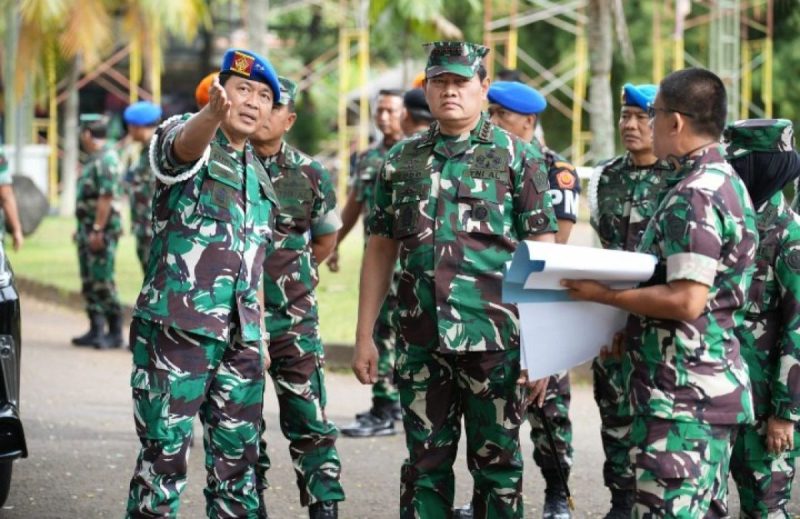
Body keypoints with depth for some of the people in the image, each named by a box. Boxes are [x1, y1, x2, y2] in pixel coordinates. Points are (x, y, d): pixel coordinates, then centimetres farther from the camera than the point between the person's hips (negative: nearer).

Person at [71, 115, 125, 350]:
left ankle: (115, 333, -4)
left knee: (103, 283, -8)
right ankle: (96, 330, 16)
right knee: (89, 283, 11)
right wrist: (83, 228, 22)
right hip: (88, 229, 10)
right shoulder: (94, 159, 17)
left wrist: (97, 230, -24)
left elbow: (106, 198, -22)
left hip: (102, 231, -10)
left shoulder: (106, 160, -16)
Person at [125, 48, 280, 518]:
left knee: (238, 460, 10)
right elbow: (184, 146, -31)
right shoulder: (184, 136, -4)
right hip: (176, 332, -7)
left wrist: (259, 337, 19)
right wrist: (212, 114, -54)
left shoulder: (259, 175, 18)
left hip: (240, 340, 7)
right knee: (164, 459, -5)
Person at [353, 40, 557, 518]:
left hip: (495, 340, -3)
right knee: (425, 463, 9)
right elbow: (381, 250, 14)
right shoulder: (401, 161, 10)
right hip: (421, 343, 3)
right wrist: (365, 335, 9)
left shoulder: (520, 158, -1)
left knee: (497, 464, 5)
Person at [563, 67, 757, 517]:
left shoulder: (694, 196, -18)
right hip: (718, 388, 11)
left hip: (683, 395, -11)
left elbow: (687, 300, -24)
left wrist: (603, 295, -15)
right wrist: (630, 325, 20)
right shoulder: (727, 183, 14)